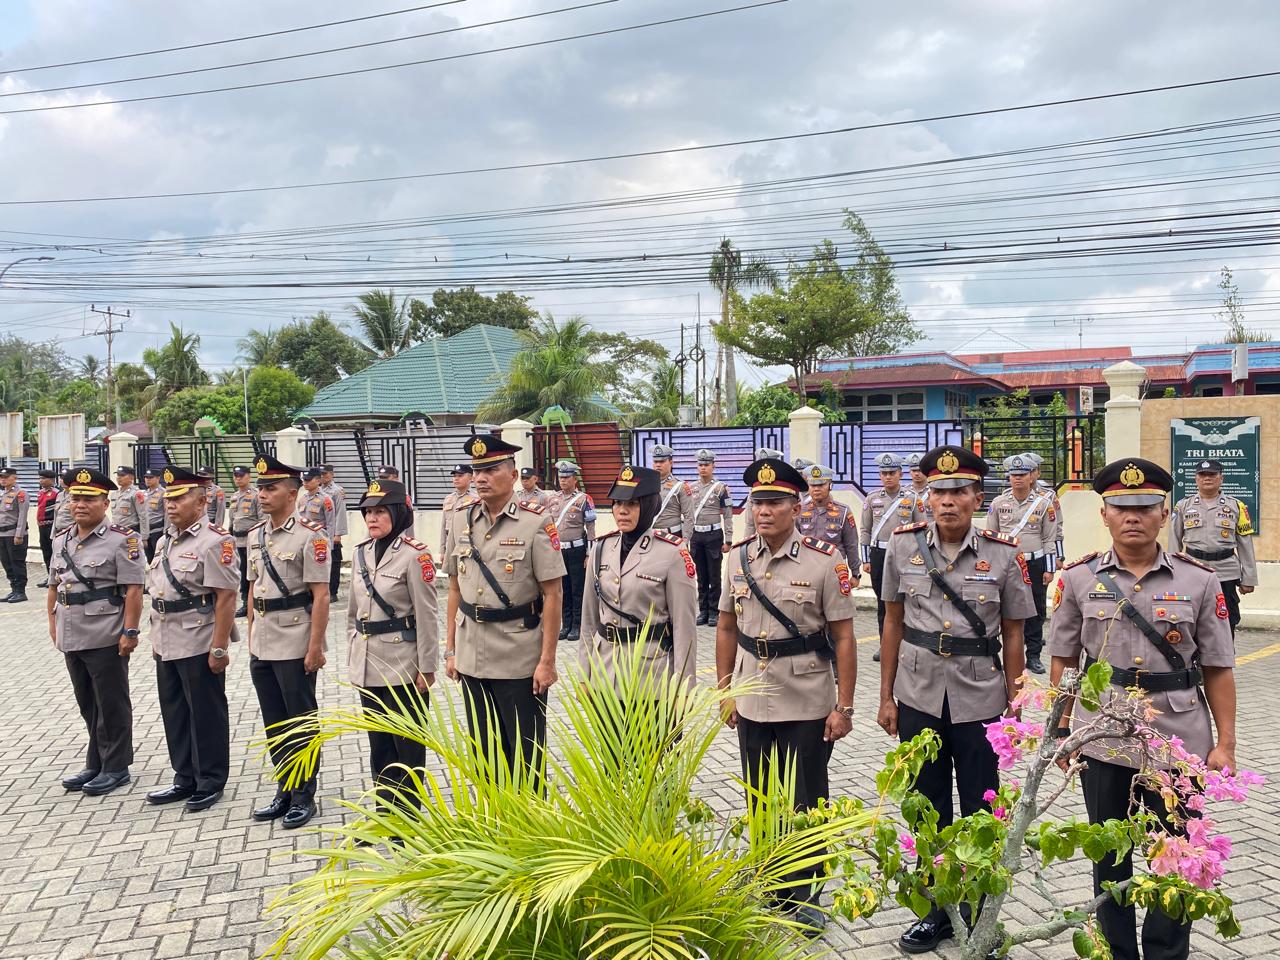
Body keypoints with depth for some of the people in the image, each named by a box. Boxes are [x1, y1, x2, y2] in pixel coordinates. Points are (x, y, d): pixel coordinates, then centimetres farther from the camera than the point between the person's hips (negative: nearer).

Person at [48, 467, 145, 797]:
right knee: (88, 706, 17)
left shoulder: (122, 540, -11)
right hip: (71, 638, 7)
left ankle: (115, 767, 15)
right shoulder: (63, 540, 11)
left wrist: (130, 631, -18)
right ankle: (95, 765, 28)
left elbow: (133, 590, -15)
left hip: (106, 639, -7)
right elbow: (54, 585, 18)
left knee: (112, 706, 4)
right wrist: (53, 622, 13)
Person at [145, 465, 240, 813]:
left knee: (206, 715, 4)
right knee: (175, 714, 16)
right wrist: (156, 639, 18)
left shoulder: (214, 542, -15)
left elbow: (226, 598, -19)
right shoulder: (165, 541, 12)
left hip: (199, 645, -9)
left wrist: (219, 648, -21)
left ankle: (210, 782, 16)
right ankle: (185, 779, 28)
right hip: (166, 645, 9)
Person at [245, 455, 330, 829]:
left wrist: (315, 648, -16)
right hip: (262, 646, 7)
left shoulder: (310, 536, -13)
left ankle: (304, 795, 16)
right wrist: (251, 637, 15)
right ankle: (284, 791, 27)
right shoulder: (255, 535, 9)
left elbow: (321, 596, -15)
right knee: (274, 724, 15)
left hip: (295, 647, -7)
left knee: (300, 723, 4)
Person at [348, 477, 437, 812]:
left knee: (407, 745, 5)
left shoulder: (414, 555, -13)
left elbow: (427, 616, -13)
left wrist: (426, 668, -12)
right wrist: (352, 655, 15)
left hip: (402, 666, -7)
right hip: (367, 665, 7)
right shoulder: (360, 553, 8)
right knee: (378, 743, 15)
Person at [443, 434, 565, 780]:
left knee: (525, 754, 7)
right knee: (483, 752, 16)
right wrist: (451, 649, 10)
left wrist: (547, 661, -13)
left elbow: (552, 595, -10)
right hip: (472, 657, 5)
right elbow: (455, 589, 12)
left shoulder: (536, 523, -10)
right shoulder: (462, 520, 5)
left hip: (520, 660, -5)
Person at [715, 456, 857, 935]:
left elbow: (843, 638, -9)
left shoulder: (825, 562, -11)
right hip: (752, 702, 4)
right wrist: (725, 692, 9)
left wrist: (844, 706, -10)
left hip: (807, 705, -4)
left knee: (805, 804, 9)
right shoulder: (737, 558, 1)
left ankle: (805, 897, 26)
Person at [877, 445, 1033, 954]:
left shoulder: (1003, 555, -7)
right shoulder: (904, 545, -3)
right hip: (919, 698, 2)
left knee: (980, 813, 8)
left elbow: (1012, 635, 0)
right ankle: (935, 911, 31)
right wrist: (886, 697, 4)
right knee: (928, 810, 13)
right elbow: (893, 622, 4)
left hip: (980, 701, -2)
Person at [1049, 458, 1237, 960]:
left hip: (1179, 743, -1)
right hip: (1101, 744, 1)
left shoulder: (1199, 581, -2)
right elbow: (1063, 661, 5)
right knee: (1109, 858, 14)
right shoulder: (1078, 578, 0)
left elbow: (1217, 670, 0)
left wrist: (1225, 744, -2)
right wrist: (1061, 731, 3)